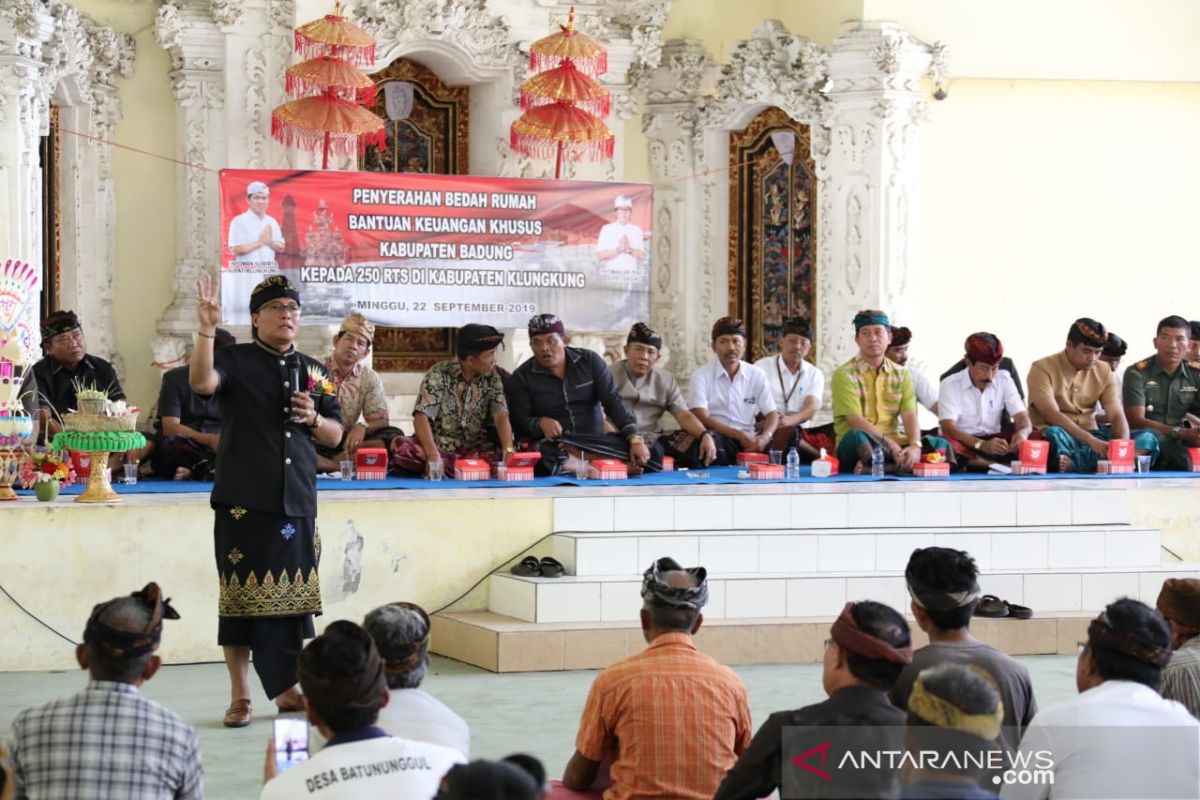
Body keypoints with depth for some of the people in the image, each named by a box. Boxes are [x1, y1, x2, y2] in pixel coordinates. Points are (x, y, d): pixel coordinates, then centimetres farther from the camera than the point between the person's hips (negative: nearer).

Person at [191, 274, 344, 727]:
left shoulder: (313, 372, 15)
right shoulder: (235, 360, 1)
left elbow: (336, 435, 19)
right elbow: (202, 383, -20)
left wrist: (315, 420, -2)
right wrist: (207, 329, -30)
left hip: (298, 502, 4)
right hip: (244, 500, -4)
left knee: (292, 596, 8)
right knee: (241, 597, -2)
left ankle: (286, 688, 20)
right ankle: (240, 696, 6)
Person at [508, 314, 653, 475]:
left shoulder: (590, 361, 3)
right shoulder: (522, 377, 1)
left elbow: (613, 403, -2)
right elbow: (519, 421, -2)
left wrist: (635, 440, -15)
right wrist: (540, 423, -24)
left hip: (595, 443, 2)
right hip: (553, 445, -2)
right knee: (541, 457, -40)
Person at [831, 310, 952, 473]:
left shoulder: (901, 374, 12)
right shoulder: (844, 375, -3)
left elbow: (909, 416, 0)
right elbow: (856, 420, -14)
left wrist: (915, 446, -21)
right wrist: (892, 447, -23)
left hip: (894, 443, 5)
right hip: (855, 446, -5)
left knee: (941, 445, -18)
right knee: (857, 437, -39)